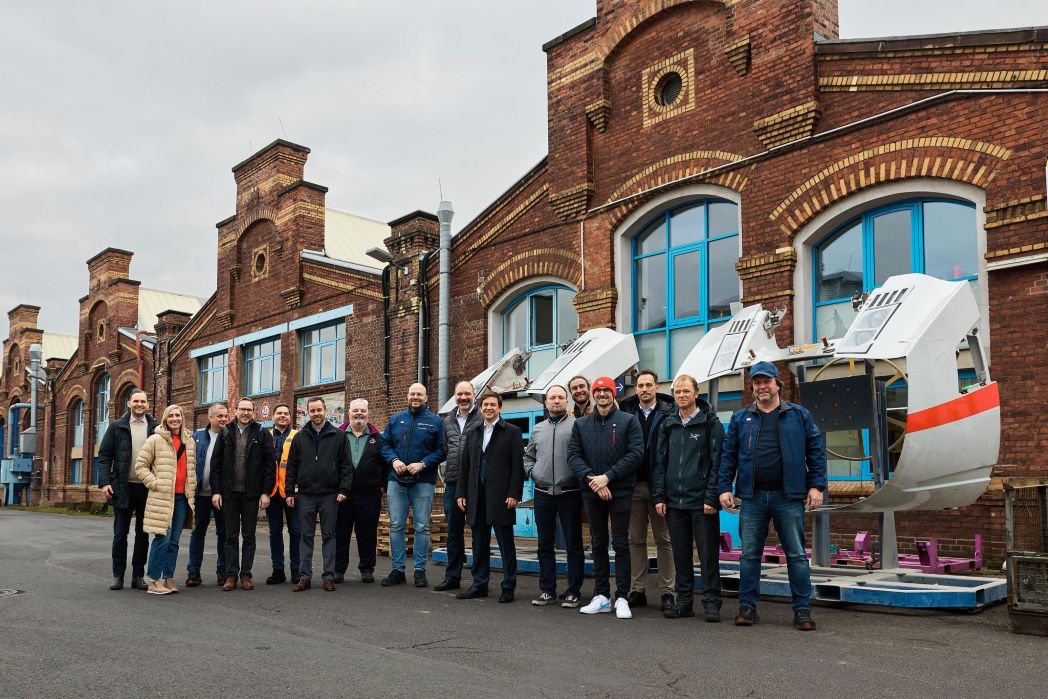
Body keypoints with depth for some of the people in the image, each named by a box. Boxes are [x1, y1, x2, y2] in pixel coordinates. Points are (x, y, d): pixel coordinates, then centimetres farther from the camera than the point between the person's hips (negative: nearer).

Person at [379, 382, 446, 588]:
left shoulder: (435, 421, 1)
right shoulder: (395, 419, 11)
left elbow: (441, 450, -4)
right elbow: (385, 444, 10)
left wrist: (423, 464, -16)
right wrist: (394, 460, -8)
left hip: (423, 481, -3)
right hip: (397, 480, 3)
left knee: (422, 527, 3)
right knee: (396, 526, 5)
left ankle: (420, 570, 11)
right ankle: (398, 570, 13)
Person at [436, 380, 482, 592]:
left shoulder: (482, 418, -5)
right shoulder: (448, 421, 14)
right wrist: (448, 471, 10)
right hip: (452, 483, 6)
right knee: (454, 532, 13)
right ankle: (452, 576, 22)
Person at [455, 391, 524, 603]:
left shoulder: (512, 432, 0)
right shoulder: (472, 434, 15)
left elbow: (518, 465, -6)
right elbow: (464, 465, 14)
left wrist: (514, 494, -13)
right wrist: (461, 493, 7)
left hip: (501, 498, -5)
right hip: (476, 498, 5)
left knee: (506, 544, 2)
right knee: (479, 544, 11)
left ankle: (508, 587, 10)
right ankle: (479, 585, 20)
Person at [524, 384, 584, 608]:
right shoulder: (537, 429, 13)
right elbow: (528, 456, 23)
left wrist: (580, 475, -12)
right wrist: (532, 472, 7)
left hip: (569, 494, -4)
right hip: (543, 494, 5)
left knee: (573, 545, 2)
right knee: (545, 544, 10)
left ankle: (574, 591, 10)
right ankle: (547, 590, 19)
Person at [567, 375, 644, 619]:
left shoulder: (629, 421, 0)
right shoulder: (581, 424, 10)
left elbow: (636, 454, -9)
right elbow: (573, 455, 3)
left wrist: (607, 476, -15)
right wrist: (590, 478, -13)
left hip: (620, 492, -3)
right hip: (591, 493, 4)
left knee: (621, 544, 0)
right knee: (598, 545, 11)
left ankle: (621, 597, 7)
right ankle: (601, 596, 19)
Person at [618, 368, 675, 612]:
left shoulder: (668, 413, -2)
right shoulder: (626, 413, 6)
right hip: (634, 485, 3)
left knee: (664, 539, 5)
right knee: (636, 540, 9)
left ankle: (667, 592, 11)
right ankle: (637, 590, 16)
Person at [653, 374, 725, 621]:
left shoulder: (710, 423, -2)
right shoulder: (668, 425, 12)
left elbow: (717, 462, -6)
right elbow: (660, 462, 12)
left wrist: (712, 498, -12)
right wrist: (659, 496, 4)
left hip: (702, 502, -4)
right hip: (674, 501, 4)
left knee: (708, 554, 1)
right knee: (681, 554, 11)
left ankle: (712, 603, 10)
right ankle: (684, 601, 20)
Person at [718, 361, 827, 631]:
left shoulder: (798, 414, 5)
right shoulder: (741, 418, 8)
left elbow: (816, 449, 4)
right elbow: (728, 455, 7)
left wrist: (816, 485, -3)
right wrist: (724, 487, 0)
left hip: (789, 497, -1)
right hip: (752, 497, 2)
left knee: (797, 555, 3)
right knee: (749, 555, 6)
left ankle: (802, 609, 12)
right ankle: (747, 607, 15)